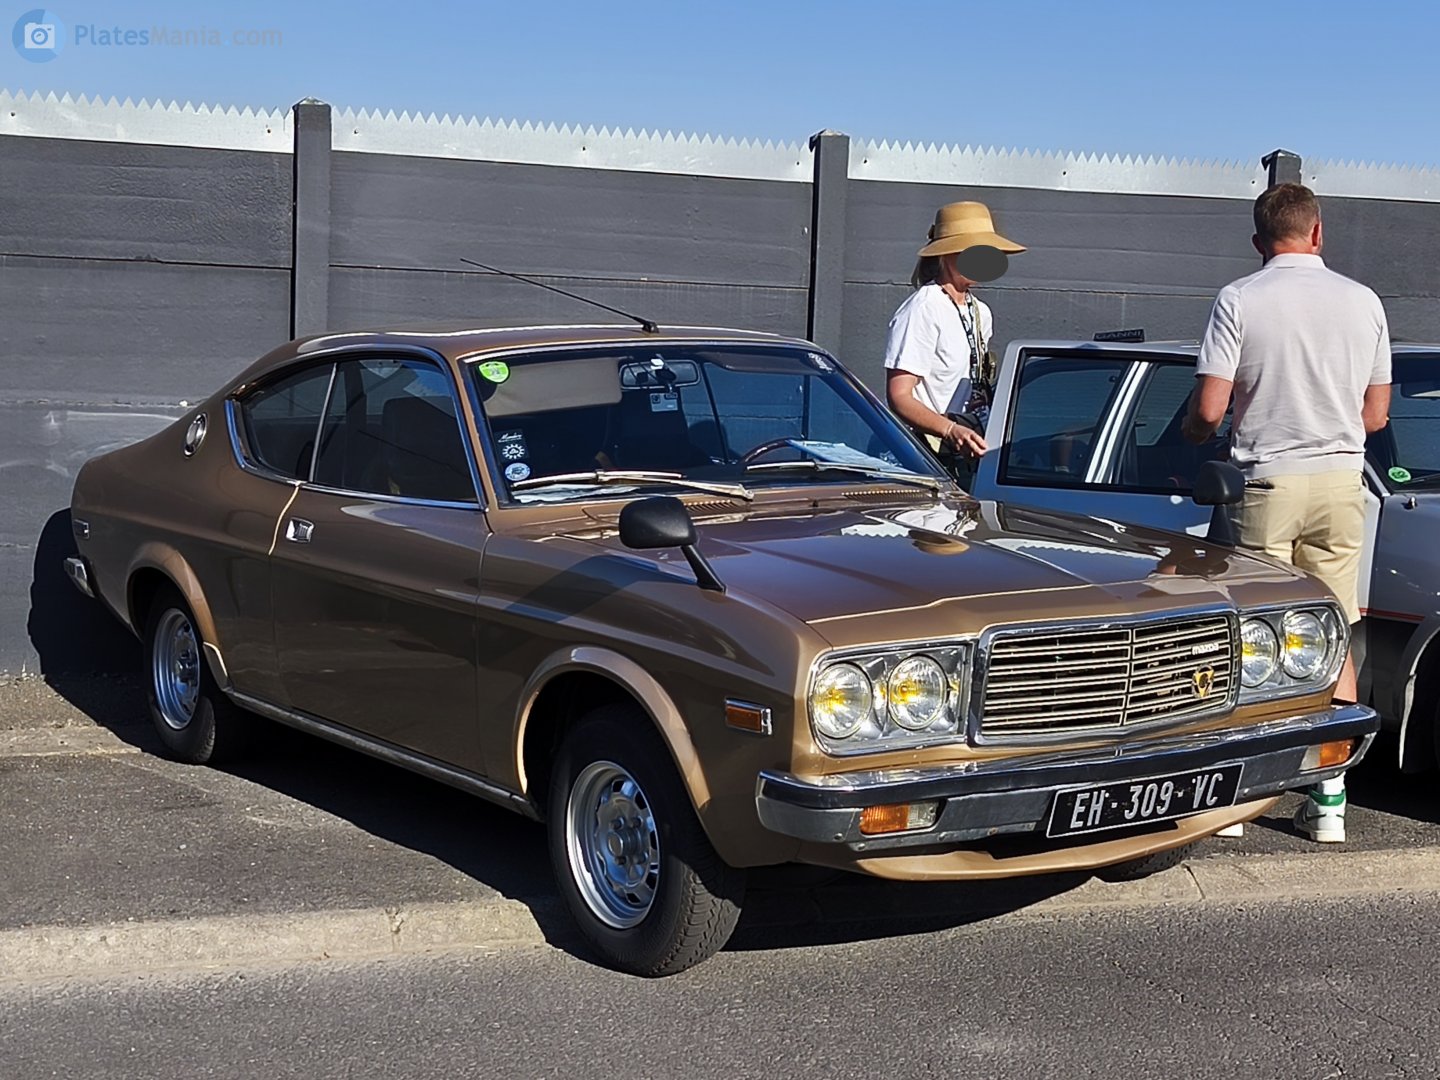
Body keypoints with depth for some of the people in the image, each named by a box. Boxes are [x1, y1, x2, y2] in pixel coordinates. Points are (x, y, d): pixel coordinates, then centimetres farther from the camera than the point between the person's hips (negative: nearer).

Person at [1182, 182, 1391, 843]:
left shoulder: (1239, 300, -6)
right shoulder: (1363, 301, 5)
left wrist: (1192, 432, 12)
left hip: (1266, 483, -3)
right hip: (1341, 483, 3)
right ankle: (1329, 802, 9)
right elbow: (1375, 413, 10)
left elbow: (1209, 409, -10)